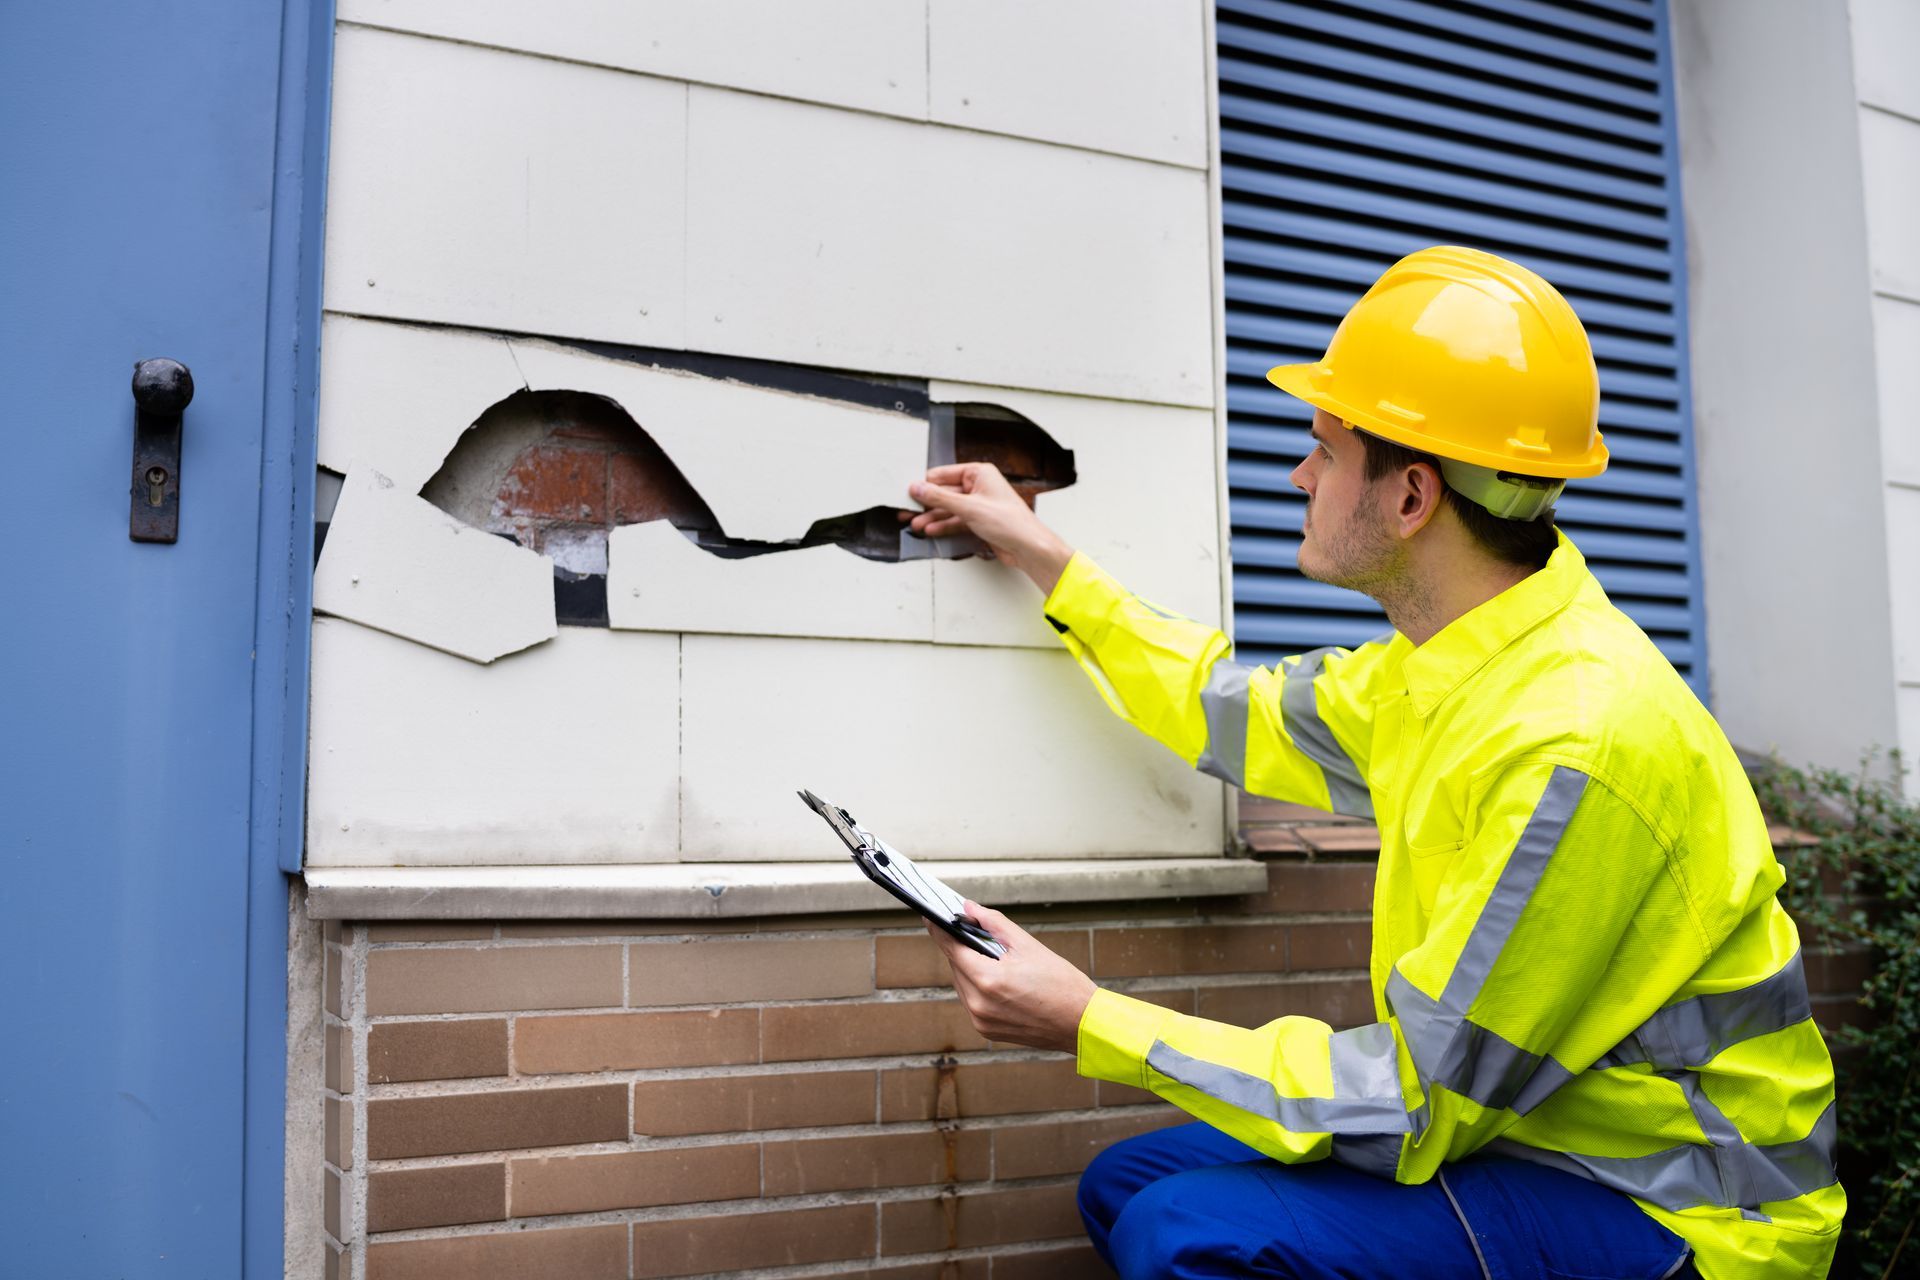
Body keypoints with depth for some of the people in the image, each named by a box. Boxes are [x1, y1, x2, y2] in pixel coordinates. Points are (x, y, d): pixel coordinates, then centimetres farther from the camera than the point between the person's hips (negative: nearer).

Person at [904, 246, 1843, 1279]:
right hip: (1505, 1123, 9)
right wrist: (1047, 562, 20)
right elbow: (1250, 718, 18)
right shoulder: (1447, 661, 0)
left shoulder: (1577, 748, -29)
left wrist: (1092, 1025, -22)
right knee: (1124, 1182, 6)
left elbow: (1419, 1102, -25)